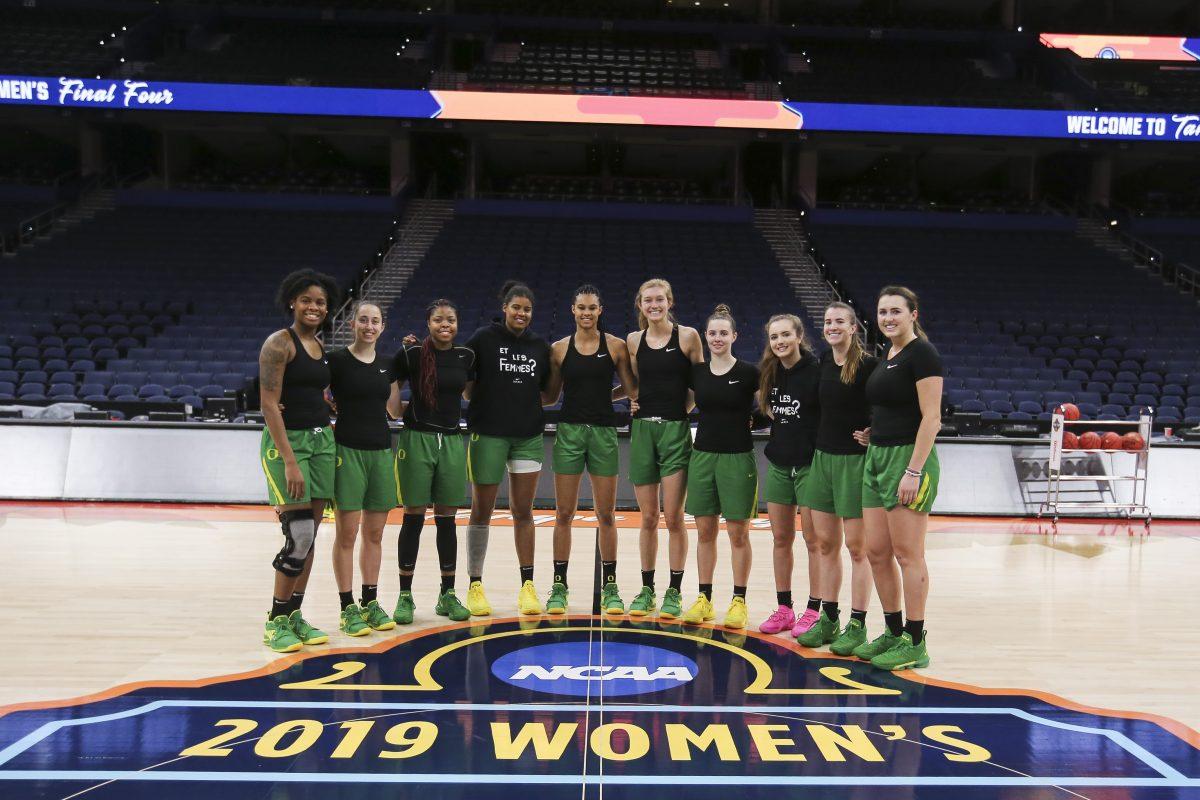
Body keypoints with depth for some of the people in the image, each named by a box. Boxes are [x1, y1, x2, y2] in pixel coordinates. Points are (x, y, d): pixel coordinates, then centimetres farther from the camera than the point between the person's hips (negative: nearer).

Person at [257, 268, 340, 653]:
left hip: (322, 440, 8)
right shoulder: (279, 343, -10)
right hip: (286, 442, -8)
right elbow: (269, 404, -17)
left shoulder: (321, 347, 13)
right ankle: (275, 621, 4)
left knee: (310, 535, 9)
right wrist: (289, 462, -22)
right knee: (299, 535, -11)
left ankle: (295, 616, 19)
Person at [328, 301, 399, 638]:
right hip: (348, 449, -5)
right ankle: (347, 607, 6)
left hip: (380, 451, 5)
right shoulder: (337, 360, -4)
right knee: (347, 532, -1)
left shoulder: (386, 364, 12)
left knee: (375, 533, 9)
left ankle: (371, 602, 18)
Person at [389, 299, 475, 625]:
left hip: (452, 440, 3)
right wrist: (400, 412, -4)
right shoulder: (411, 353, -4)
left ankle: (447, 595, 17)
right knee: (413, 518, 0)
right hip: (417, 438, -3)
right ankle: (405, 595, 10)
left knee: (447, 520, 8)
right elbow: (390, 390, 4)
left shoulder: (466, 356, 6)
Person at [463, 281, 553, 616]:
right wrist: (481, 402, -10)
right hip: (488, 434, -3)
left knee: (523, 511, 7)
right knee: (481, 511, 5)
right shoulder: (484, 338, -2)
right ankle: (475, 586, 15)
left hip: (528, 436, 3)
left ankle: (527, 585, 13)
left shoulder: (540, 346, 9)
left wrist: (535, 403, 3)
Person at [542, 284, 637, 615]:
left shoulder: (616, 346, 1)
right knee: (564, 514, 3)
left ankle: (610, 587, 17)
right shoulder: (559, 348, 4)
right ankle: (559, 586, 13)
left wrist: (604, 396, -2)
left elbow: (631, 389, 6)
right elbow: (550, 394, 8)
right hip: (569, 430, 0)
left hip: (604, 432, 0)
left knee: (606, 515, 6)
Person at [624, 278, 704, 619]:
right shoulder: (634, 340, 8)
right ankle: (646, 590, 19)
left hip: (676, 430, -3)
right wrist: (633, 401, 1)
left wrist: (682, 407, -8)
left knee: (673, 517, -1)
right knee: (648, 518, 8)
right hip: (642, 429, 3)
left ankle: (674, 592, 11)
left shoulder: (688, 336, -2)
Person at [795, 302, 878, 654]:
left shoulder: (868, 365, -12)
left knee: (857, 547, 0)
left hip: (855, 460, -7)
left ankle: (857, 625, 9)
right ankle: (828, 620, 21)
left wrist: (872, 434, -16)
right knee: (825, 543, 10)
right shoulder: (824, 362, 8)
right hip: (823, 457, 7)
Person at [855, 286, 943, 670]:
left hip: (909, 457, -9)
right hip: (877, 456, 9)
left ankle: (914, 644, 6)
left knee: (908, 555, -3)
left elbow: (931, 417, -16)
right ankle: (893, 631, 23)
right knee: (876, 552, 11)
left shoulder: (922, 354, -10)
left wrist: (913, 471, -20)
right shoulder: (886, 356, 15)